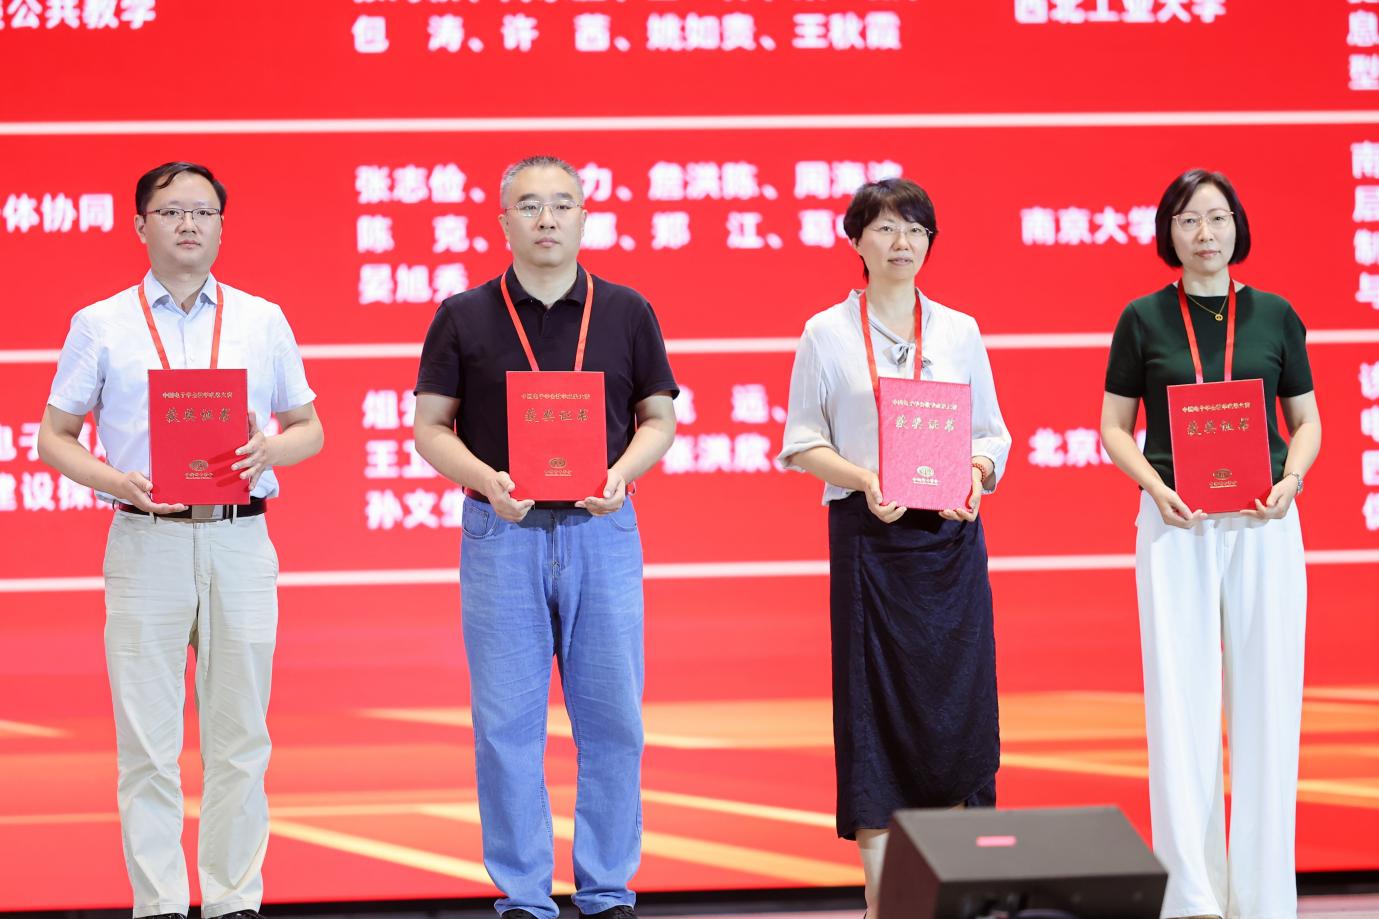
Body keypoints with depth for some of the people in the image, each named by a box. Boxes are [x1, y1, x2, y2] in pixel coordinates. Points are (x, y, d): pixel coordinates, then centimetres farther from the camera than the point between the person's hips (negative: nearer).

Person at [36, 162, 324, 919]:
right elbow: (54, 436, 7)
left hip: (240, 539, 2)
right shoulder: (101, 325, 6)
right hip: (147, 540, -1)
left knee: (239, 736, 4)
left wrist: (270, 451, -8)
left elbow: (309, 428, 15)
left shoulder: (262, 321, 11)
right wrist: (117, 482, -12)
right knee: (148, 739, -1)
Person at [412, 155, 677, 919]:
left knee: (613, 720, 2)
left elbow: (659, 418, 9)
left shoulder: (626, 313, 6)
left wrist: (620, 474, -10)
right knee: (507, 725, 1)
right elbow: (431, 428, 3)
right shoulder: (464, 317, 2)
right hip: (502, 534, -1)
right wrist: (486, 480, -14)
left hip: (601, 532, 1)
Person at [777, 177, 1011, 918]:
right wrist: (862, 478, -15)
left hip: (950, 533, 2)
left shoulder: (959, 331, 9)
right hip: (868, 534, -2)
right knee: (873, 699, -2)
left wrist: (975, 473, -10)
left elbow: (992, 434, 11)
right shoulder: (827, 334, 2)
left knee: (956, 696, -1)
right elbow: (802, 440, 2)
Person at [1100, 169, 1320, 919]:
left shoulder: (1275, 316, 7)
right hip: (1176, 525, -1)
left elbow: (1306, 420, 11)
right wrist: (1156, 486, -11)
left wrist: (1292, 478, -9)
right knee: (1181, 699, -2)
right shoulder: (1143, 320, 3)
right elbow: (1114, 427, 6)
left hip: (1263, 525, 1)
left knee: (1265, 697, 2)